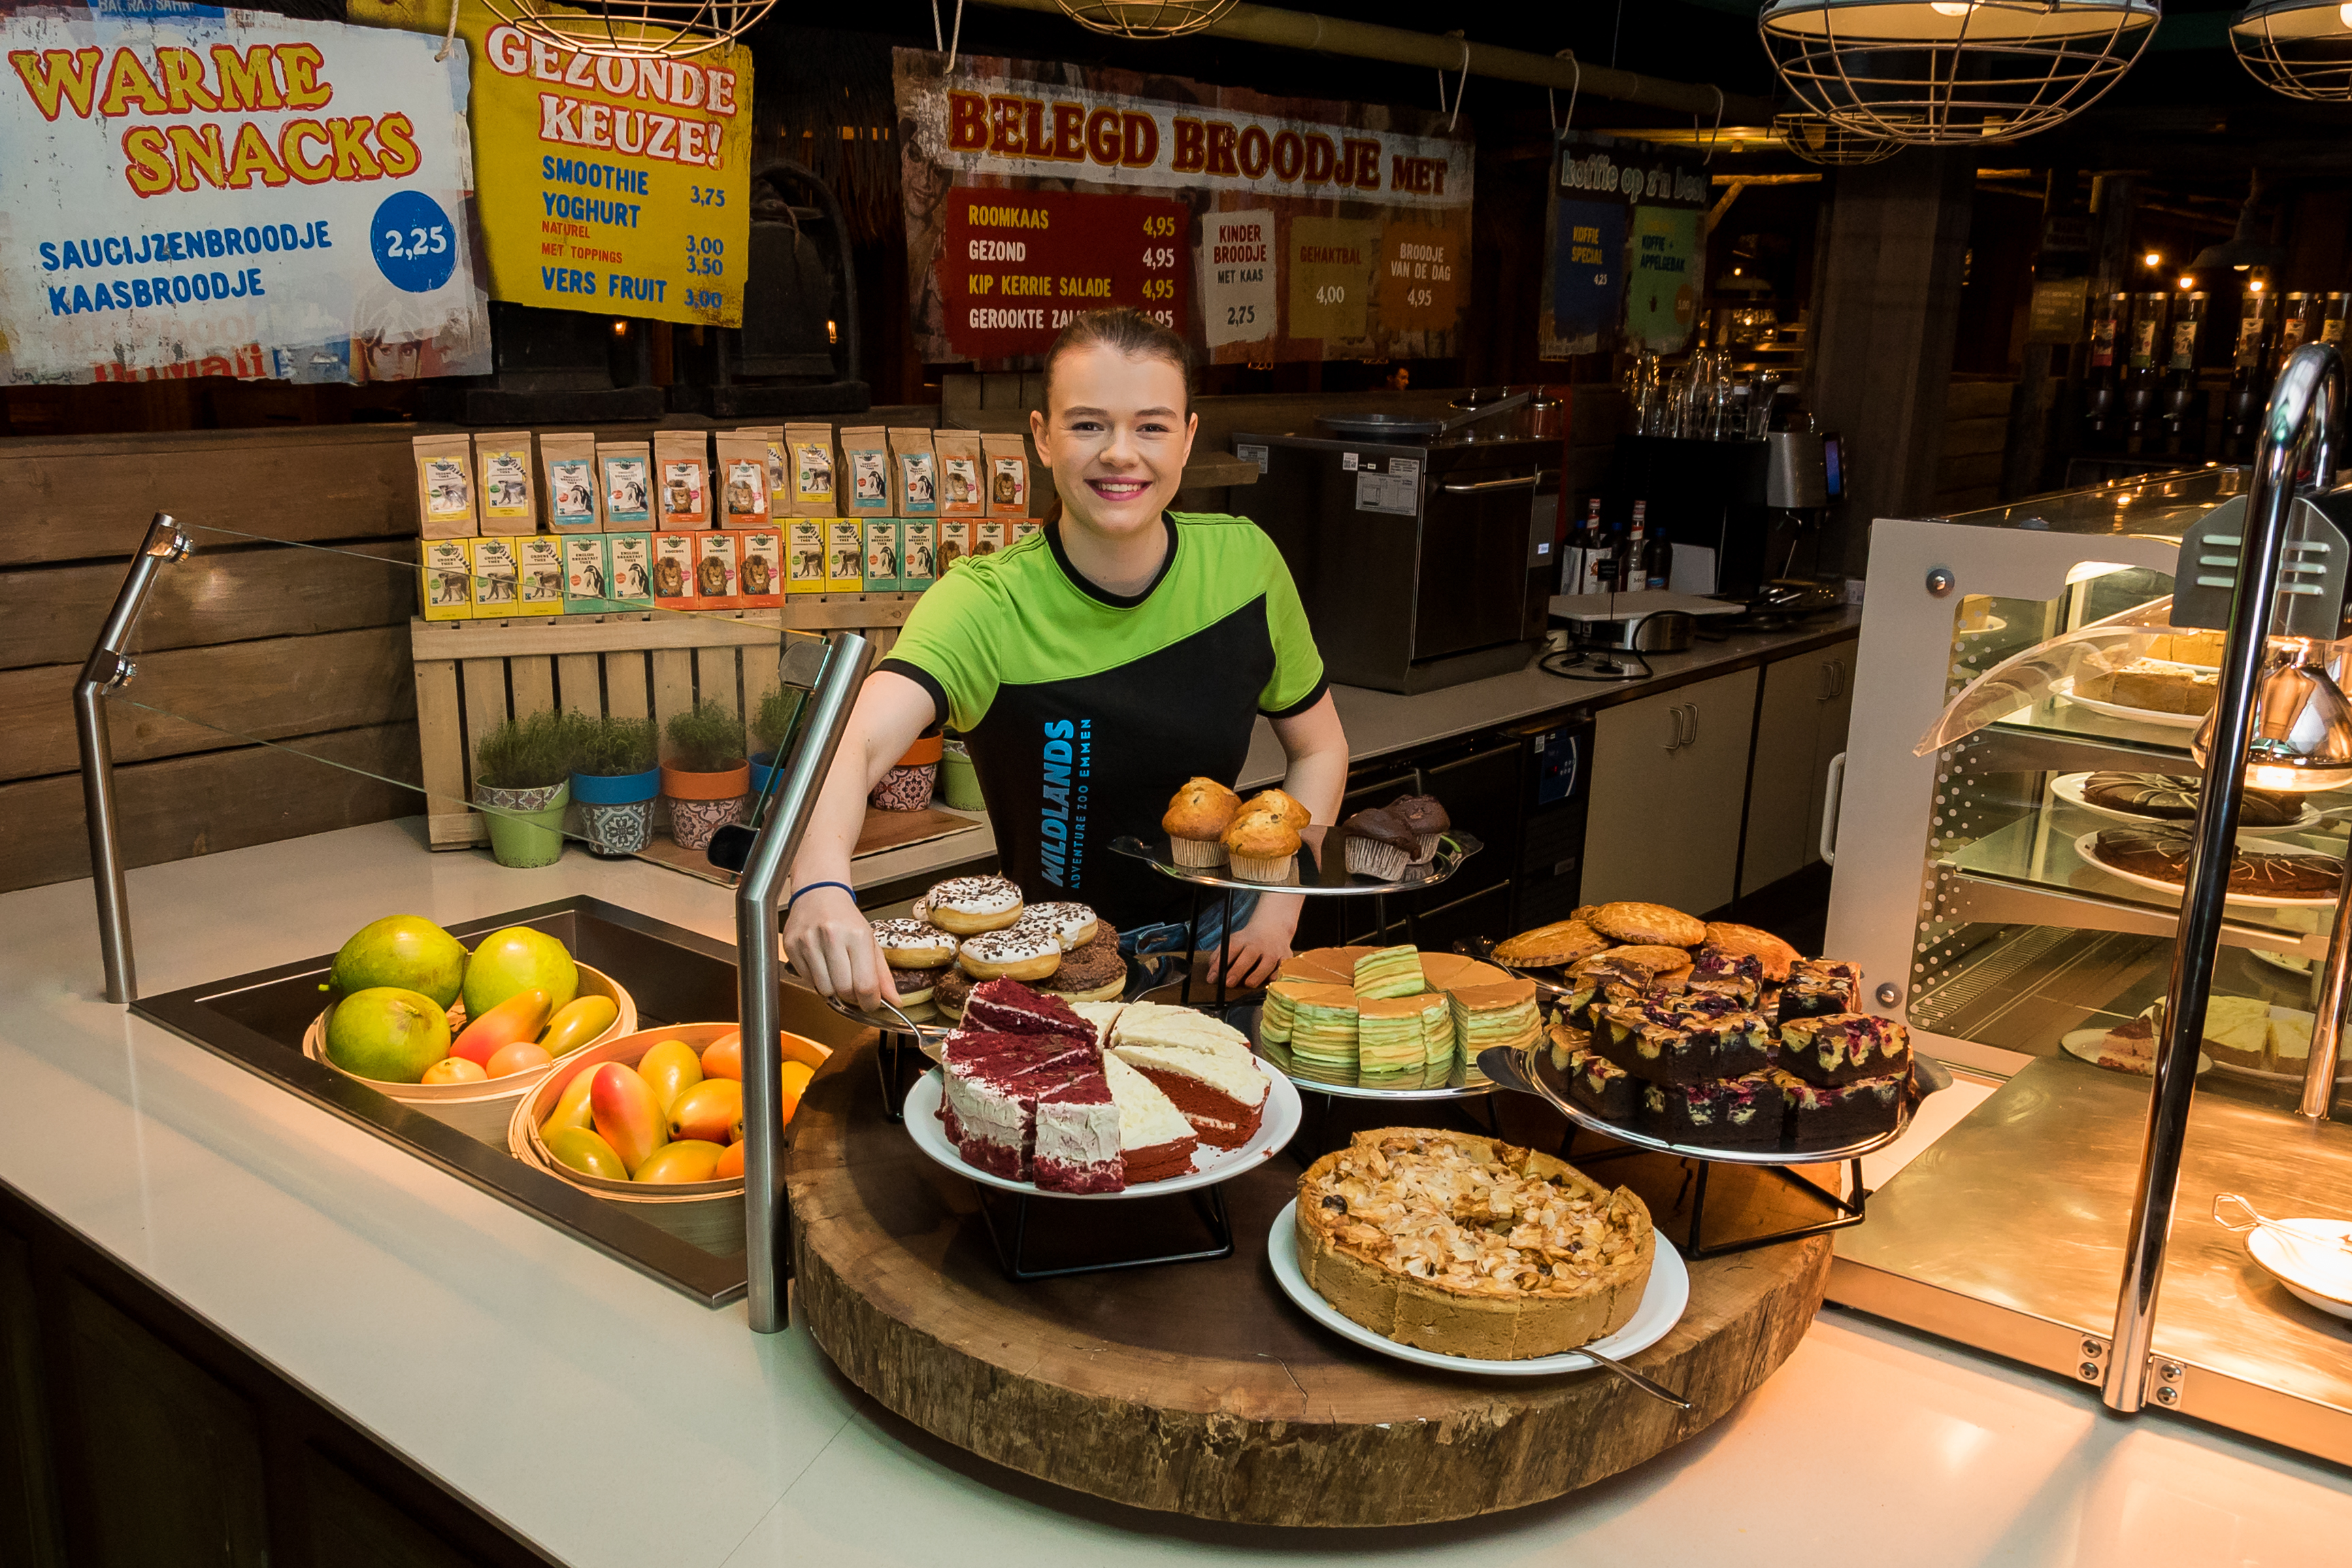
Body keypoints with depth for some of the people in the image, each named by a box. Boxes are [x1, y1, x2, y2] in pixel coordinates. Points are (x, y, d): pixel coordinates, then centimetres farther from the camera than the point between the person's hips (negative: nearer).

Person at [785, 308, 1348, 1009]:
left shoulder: (1242, 563, -8)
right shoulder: (986, 604, -20)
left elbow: (1318, 749, 6)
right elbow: (854, 744, -38)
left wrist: (1278, 910, -6)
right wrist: (821, 886, -59)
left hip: (1220, 943, 3)